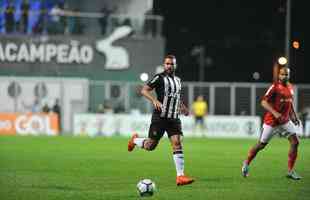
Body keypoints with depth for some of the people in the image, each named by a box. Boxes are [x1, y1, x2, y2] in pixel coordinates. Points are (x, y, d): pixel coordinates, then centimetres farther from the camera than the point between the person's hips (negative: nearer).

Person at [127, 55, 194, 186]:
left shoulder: (178, 80, 14)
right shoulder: (159, 78, -7)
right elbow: (144, 90, -11)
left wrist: (182, 107, 14)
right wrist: (155, 101, -25)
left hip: (173, 118, 5)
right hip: (160, 117, -5)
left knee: (177, 144, -11)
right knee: (150, 146, 0)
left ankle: (180, 176, -14)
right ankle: (135, 140, 36)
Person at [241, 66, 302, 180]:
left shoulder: (290, 87, 7)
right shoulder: (275, 87, -16)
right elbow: (264, 102, -20)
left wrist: (293, 116, 14)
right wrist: (275, 113, -30)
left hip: (285, 120, 6)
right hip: (271, 121, -6)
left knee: (295, 142, -7)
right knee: (261, 144, 3)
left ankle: (290, 171, -2)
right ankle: (246, 163, 26)